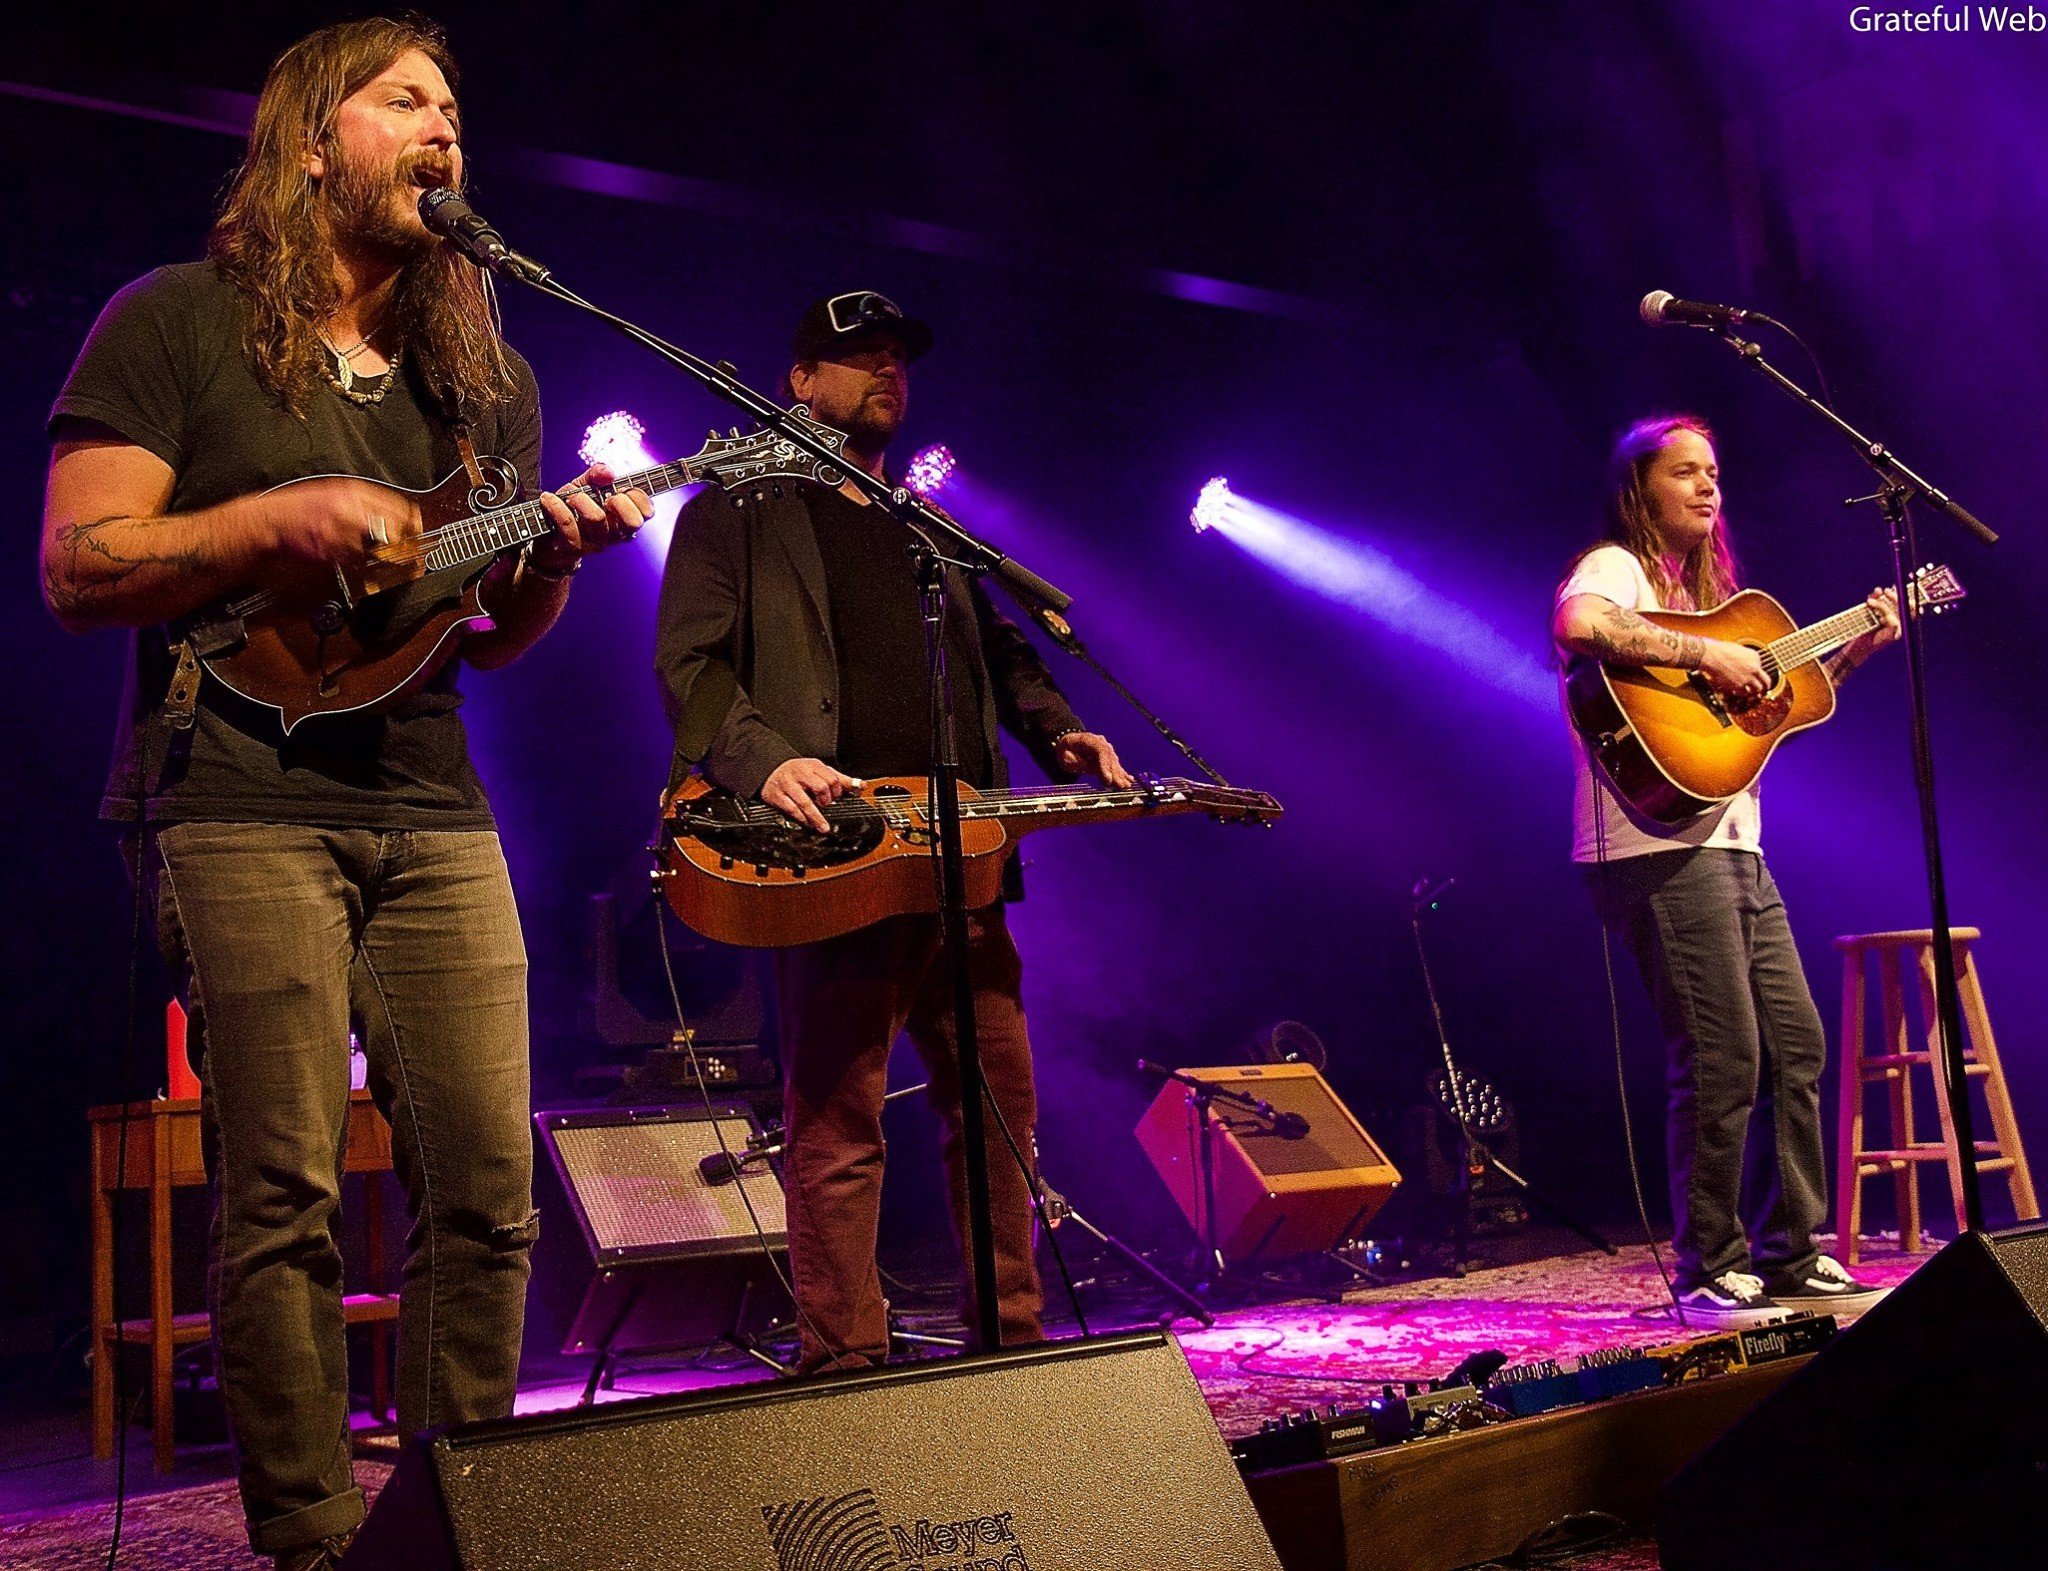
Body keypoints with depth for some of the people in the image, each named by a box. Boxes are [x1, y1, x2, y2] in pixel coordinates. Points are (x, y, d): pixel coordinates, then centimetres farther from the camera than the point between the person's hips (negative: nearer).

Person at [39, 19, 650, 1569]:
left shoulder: (485, 370, 18)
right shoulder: (178, 323, 4)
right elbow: (76, 571, -3)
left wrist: (556, 553, -2)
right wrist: (278, 523, -14)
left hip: (432, 812, 5)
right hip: (241, 797, -4)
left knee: (487, 1188, 1)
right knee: (285, 1198, -5)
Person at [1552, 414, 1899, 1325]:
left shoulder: (1701, 589, 24)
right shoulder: (1615, 568, -5)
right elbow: (1576, 626, -29)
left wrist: (1854, 651, 19)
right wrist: (1704, 654, -23)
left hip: (1734, 847, 10)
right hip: (1660, 849, -10)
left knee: (1797, 1046, 10)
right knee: (1722, 1062, -10)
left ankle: (1790, 1258, 21)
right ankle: (1710, 1274, 2)